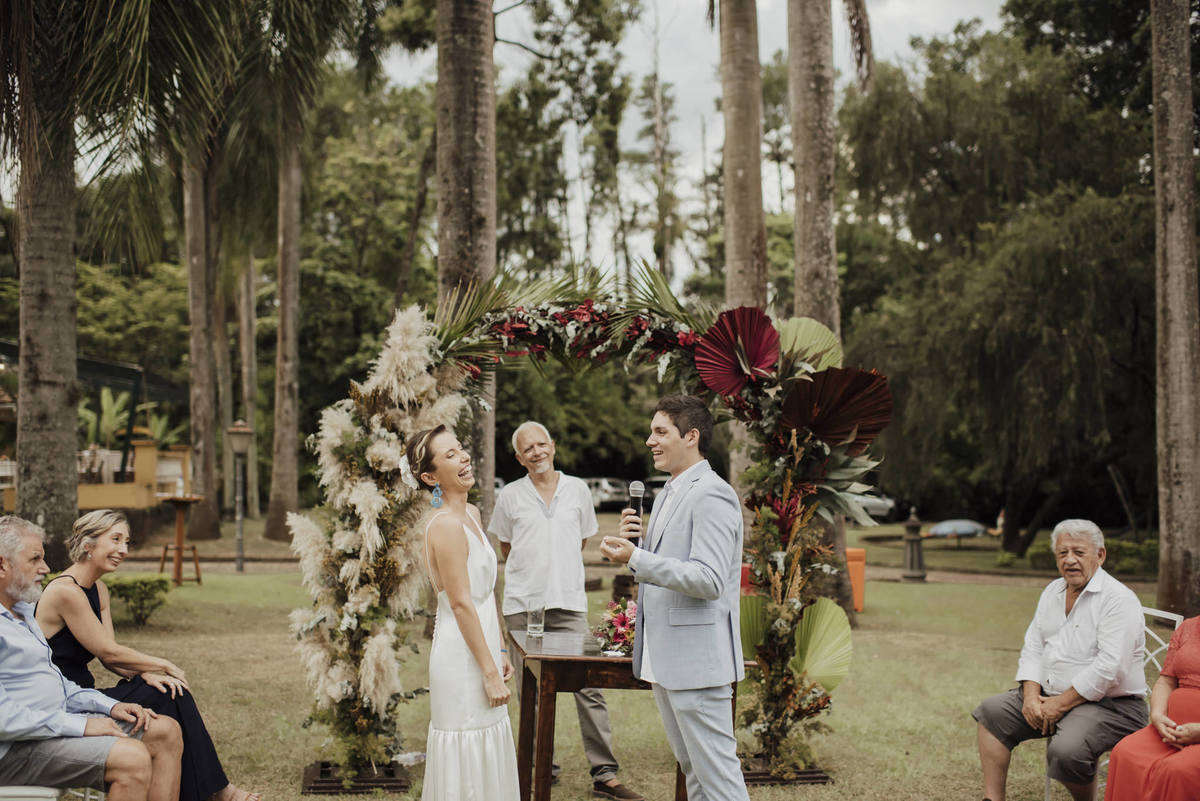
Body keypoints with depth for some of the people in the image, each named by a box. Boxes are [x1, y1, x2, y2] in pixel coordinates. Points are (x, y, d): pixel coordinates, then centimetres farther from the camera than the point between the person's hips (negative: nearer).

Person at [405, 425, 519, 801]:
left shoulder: (471, 514, 10)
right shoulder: (446, 524, -18)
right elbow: (461, 603, -20)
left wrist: (498, 652, 17)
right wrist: (490, 672, -18)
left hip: (480, 647, 9)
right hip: (462, 655, -9)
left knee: (490, 759, 16)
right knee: (467, 765, 0)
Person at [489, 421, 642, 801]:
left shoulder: (578, 489, 8)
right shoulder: (510, 496, 4)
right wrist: (532, 571, 12)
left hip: (569, 602, 0)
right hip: (522, 604, 0)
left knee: (589, 687, -5)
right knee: (531, 691, 6)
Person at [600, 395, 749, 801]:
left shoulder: (711, 495, -15)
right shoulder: (668, 494, 16)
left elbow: (709, 580, -23)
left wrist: (636, 558, -27)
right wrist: (633, 540, 2)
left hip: (697, 659, -10)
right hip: (663, 658, 10)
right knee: (692, 768, 17)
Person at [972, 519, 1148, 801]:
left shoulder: (1118, 599, -14)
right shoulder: (1053, 592, 13)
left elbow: (1109, 667, -22)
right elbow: (1032, 648, 12)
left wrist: (1061, 704, -18)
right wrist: (1031, 695, -5)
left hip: (1110, 704, -8)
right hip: (1050, 694, 9)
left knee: (1065, 750, -33)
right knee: (991, 711, 1)